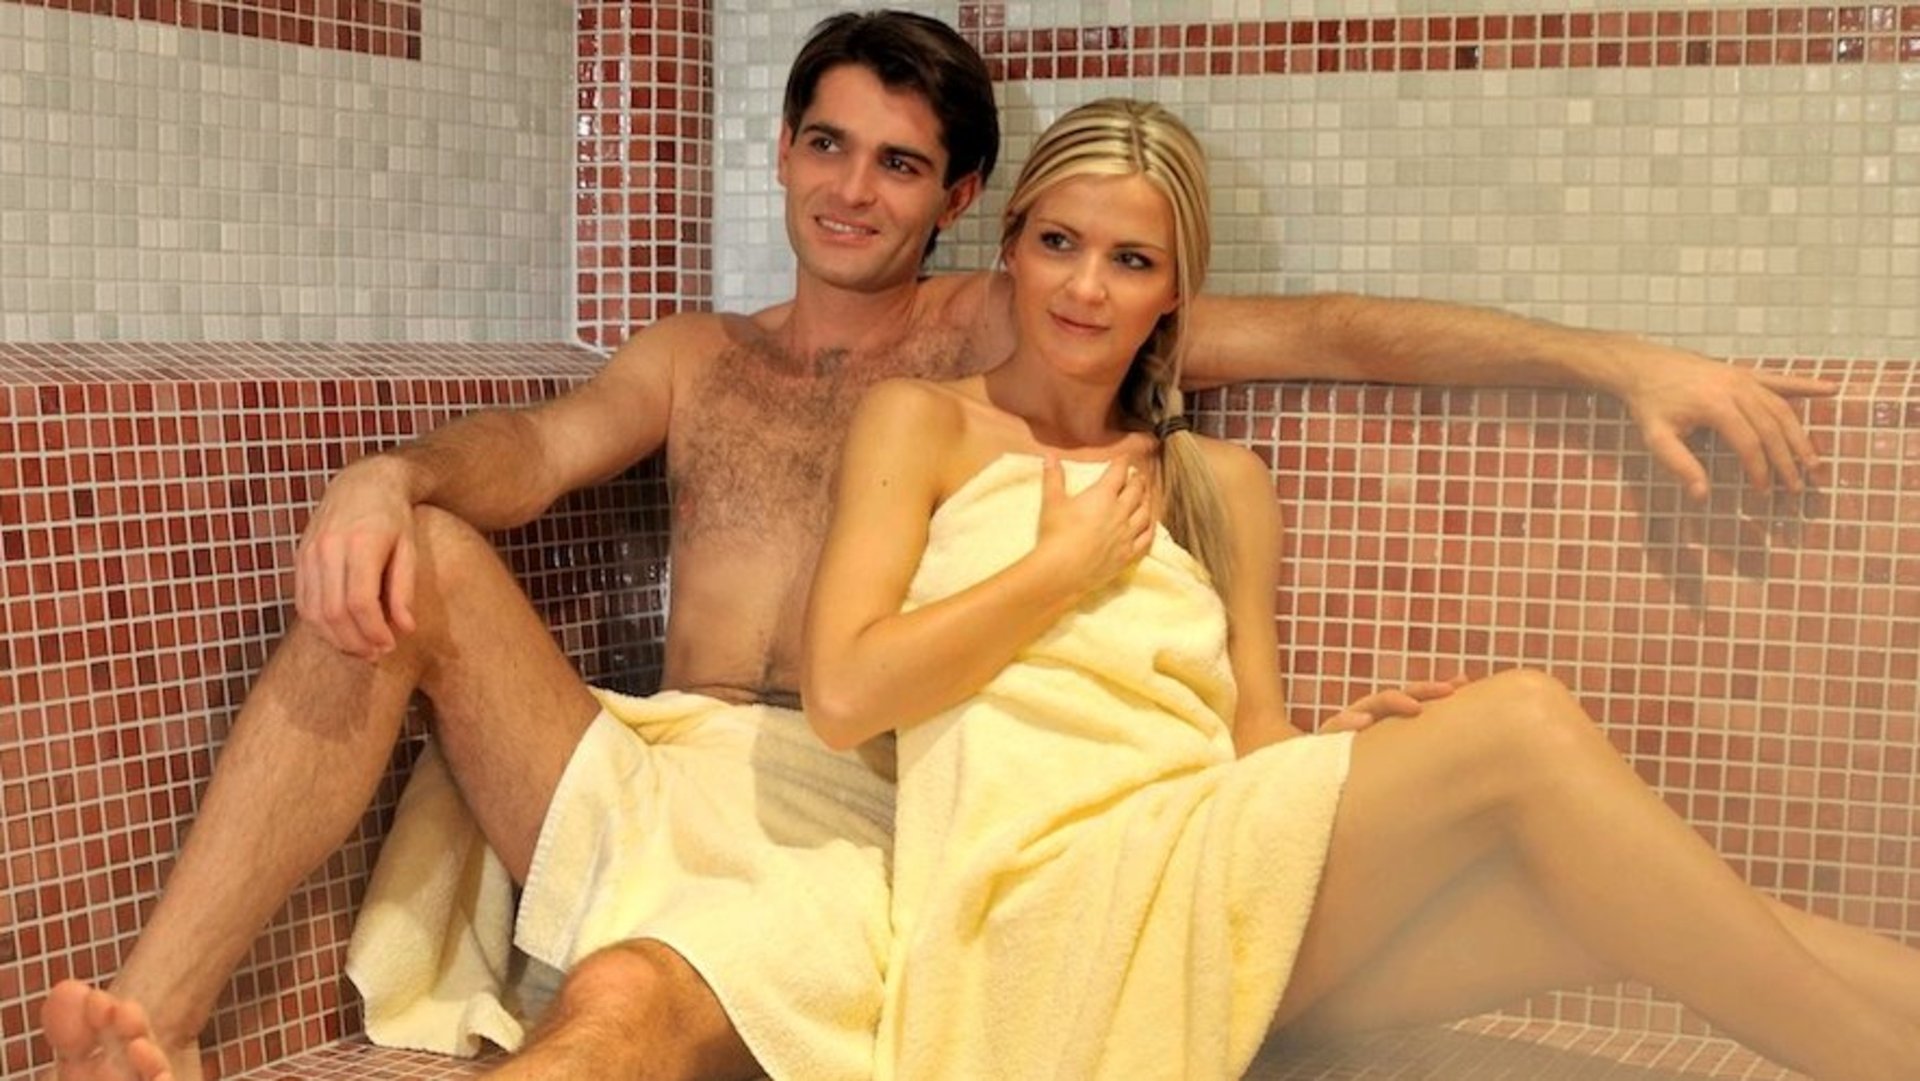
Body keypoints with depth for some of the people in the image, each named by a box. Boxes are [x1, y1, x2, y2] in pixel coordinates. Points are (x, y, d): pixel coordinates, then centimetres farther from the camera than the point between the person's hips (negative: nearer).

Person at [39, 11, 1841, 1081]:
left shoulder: (998, 335, 14)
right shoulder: (695, 361, 24)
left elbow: (1318, 329, 6)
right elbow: (534, 449, 6)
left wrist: (1627, 360, -1)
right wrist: (392, 477, -19)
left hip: (860, 824, -4)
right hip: (644, 778, 4)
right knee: (409, 564, -19)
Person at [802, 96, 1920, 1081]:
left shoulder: (1221, 483, 22)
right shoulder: (923, 425, 8)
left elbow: (1258, 744, 14)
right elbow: (844, 695, -5)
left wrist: (1374, 735, -7)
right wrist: (1068, 562, -1)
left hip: (1209, 881, 5)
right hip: (1036, 909, -5)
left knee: (1607, 897, -23)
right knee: (1524, 726, -23)